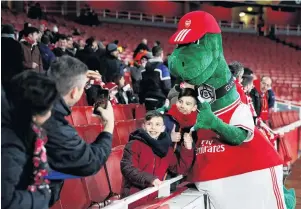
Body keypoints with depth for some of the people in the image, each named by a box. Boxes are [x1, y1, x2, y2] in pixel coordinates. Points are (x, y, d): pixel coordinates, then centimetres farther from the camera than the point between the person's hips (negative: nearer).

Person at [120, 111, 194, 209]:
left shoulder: (165, 148, 11)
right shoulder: (134, 145, -7)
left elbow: (180, 168, 13)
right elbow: (127, 168, -18)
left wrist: (187, 149, 2)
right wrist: (149, 178, -29)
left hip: (154, 197, 6)